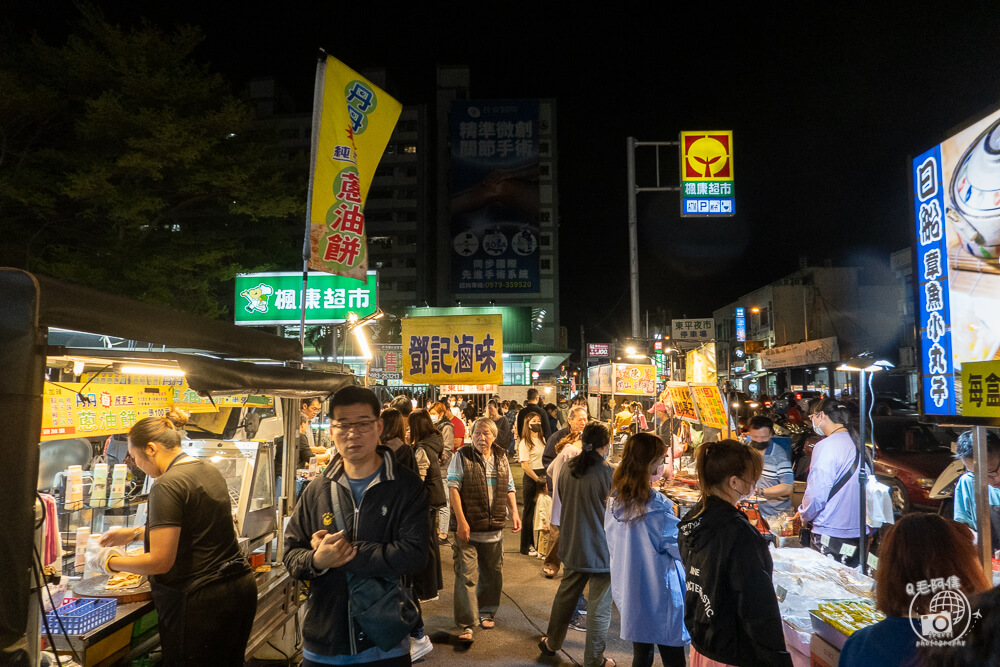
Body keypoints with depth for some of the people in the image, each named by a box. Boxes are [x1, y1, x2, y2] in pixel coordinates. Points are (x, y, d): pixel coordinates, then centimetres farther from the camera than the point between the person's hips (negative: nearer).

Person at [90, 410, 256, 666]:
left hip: (200, 603, -9)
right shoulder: (210, 470, 9)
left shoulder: (167, 485, -17)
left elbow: (160, 561, -18)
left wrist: (109, 562, -3)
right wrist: (134, 533, 26)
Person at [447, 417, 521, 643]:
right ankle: (466, 624, 4)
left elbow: (509, 487, 17)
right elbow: (453, 488, -9)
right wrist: (461, 520, -16)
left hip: (494, 529, 5)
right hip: (468, 527, -4)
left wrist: (514, 512, 5)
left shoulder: (501, 458, 9)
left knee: (492, 573, 16)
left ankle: (487, 612, 36)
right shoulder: (462, 456, -5)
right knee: (466, 575, -5)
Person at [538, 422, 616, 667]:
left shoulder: (568, 469, -3)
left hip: (572, 543, 6)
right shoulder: (608, 473, -21)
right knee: (599, 605, 8)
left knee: (566, 594, 22)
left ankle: (551, 643, 38)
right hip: (601, 548, -6)